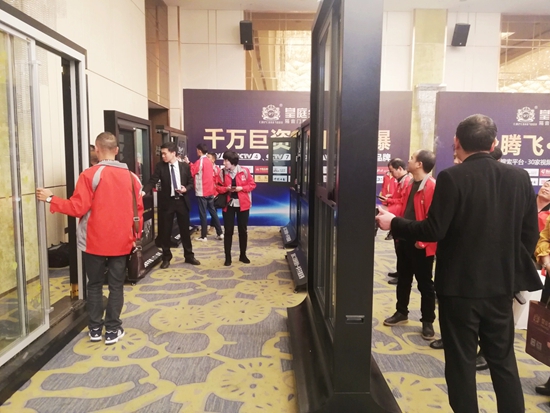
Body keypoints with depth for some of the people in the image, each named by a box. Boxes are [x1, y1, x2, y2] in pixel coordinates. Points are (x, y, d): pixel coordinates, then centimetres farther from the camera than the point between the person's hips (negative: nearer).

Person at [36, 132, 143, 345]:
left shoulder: (90, 175, -11)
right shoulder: (131, 176, 1)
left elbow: (78, 208, -13)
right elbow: (138, 209, 4)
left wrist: (51, 199, 0)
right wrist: (136, 235, 14)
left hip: (95, 242, -2)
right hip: (121, 242, 2)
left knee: (94, 285, 14)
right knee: (116, 286, 10)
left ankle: (95, 329, 24)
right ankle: (112, 330, 15)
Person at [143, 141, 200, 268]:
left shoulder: (185, 166, 1)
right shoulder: (160, 166, -3)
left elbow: (191, 182, 6)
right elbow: (152, 181, -13)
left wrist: (186, 189, -14)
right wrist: (144, 191, -30)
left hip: (182, 202, 1)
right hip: (167, 202, -1)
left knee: (185, 230, 11)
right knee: (165, 232, 6)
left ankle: (189, 256, 25)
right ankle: (166, 258, 21)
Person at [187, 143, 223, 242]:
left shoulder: (199, 161, -13)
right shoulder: (209, 162, 11)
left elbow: (191, 173, -8)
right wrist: (191, 164, 12)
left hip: (202, 192, -7)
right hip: (210, 191, 7)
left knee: (202, 214, -1)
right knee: (213, 211, 12)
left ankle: (203, 236, 4)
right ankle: (220, 233, 13)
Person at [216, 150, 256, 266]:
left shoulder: (244, 171, -6)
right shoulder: (222, 173, -2)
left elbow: (252, 185, -1)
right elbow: (218, 187, 3)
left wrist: (241, 188, -16)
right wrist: (226, 188, -17)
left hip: (242, 204, 0)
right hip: (228, 205, 1)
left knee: (243, 230, 10)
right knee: (228, 231, 3)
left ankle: (243, 255, 25)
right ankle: (228, 257, 13)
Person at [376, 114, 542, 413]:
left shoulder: (451, 178, -15)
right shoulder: (519, 177, 1)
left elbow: (434, 231, -18)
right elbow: (530, 235, 4)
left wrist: (393, 223, -4)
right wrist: (513, 268, 17)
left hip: (459, 285, -5)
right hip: (500, 284, 5)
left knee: (461, 361, 9)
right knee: (503, 359, 19)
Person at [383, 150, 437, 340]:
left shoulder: (432, 187, -17)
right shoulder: (410, 185, 10)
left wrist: (423, 240, -19)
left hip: (420, 244, -8)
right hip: (404, 240, 8)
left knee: (425, 284, 5)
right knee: (403, 279, 18)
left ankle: (427, 322, 17)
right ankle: (401, 312, 33)